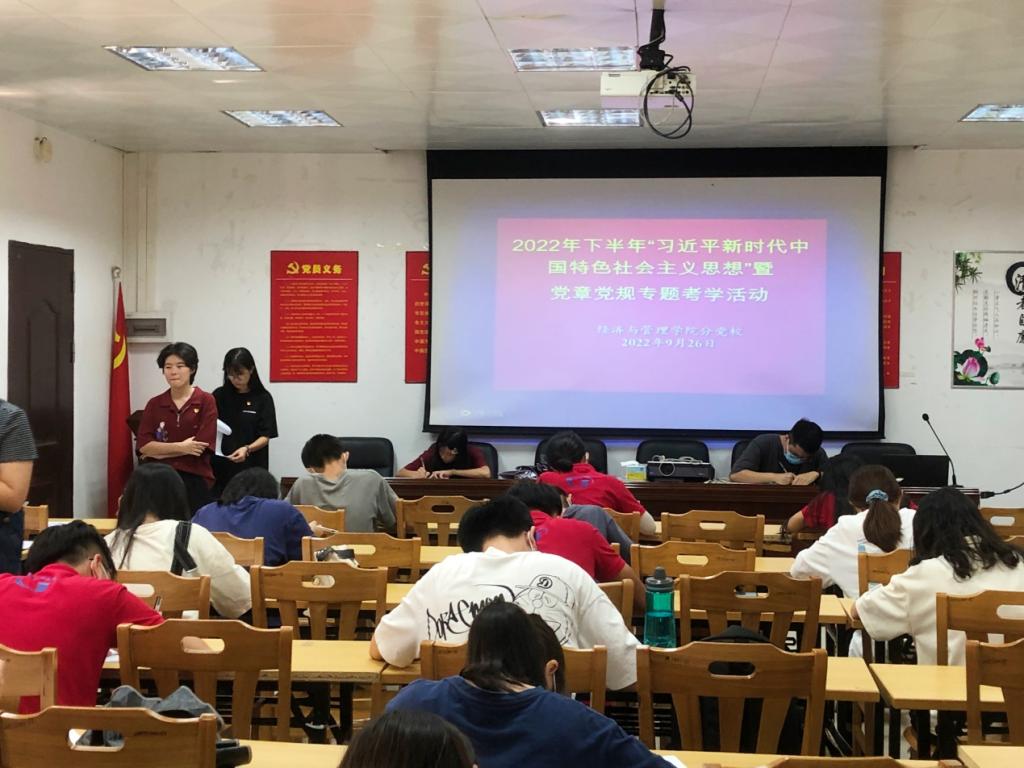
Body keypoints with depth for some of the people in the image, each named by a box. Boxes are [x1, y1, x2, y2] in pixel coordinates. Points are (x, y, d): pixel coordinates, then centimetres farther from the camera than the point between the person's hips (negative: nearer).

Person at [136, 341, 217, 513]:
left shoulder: (206, 401, -2)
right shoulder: (154, 404, 8)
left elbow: (202, 445, -10)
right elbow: (144, 445, -1)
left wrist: (159, 451, -5)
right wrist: (180, 447, -13)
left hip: (195, 481, -3)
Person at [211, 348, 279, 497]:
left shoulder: (262, 398, -1)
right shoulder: (219, 395, 6)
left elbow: (265, 437, -4)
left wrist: (247, 449, -22)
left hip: (251, 469, -2)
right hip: (221, 467, 2)